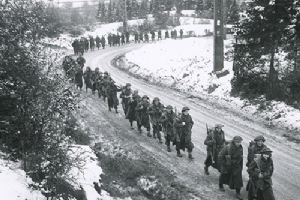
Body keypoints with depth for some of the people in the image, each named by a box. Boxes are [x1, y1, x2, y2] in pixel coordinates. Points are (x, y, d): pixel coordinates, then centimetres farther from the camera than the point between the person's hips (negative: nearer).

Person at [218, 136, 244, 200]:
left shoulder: (240, 148, -10)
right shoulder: (228, 147, -27)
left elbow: (241, 157, 7)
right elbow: (220, 156, -19)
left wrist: (241, 166, 12)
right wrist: (222, 167, -18)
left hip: (236, 166, 3)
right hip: (227, 165, -3)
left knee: (238, 178, -3)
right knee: (224, 175, 18)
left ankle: (238, 193, 8)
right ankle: (221, 186, 48)